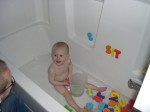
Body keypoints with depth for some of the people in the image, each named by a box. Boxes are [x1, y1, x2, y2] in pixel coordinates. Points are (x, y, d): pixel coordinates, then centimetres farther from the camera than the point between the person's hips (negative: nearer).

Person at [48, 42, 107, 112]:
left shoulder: (67, 60, -26)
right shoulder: (52, 69, -39)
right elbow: (51, 81, -23)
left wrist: (70, 74, -11)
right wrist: (63, 83, -19)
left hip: (67, 79, 5)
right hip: (58, 84, -4)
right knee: (66, 93, -21)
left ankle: (98, 88, 18)